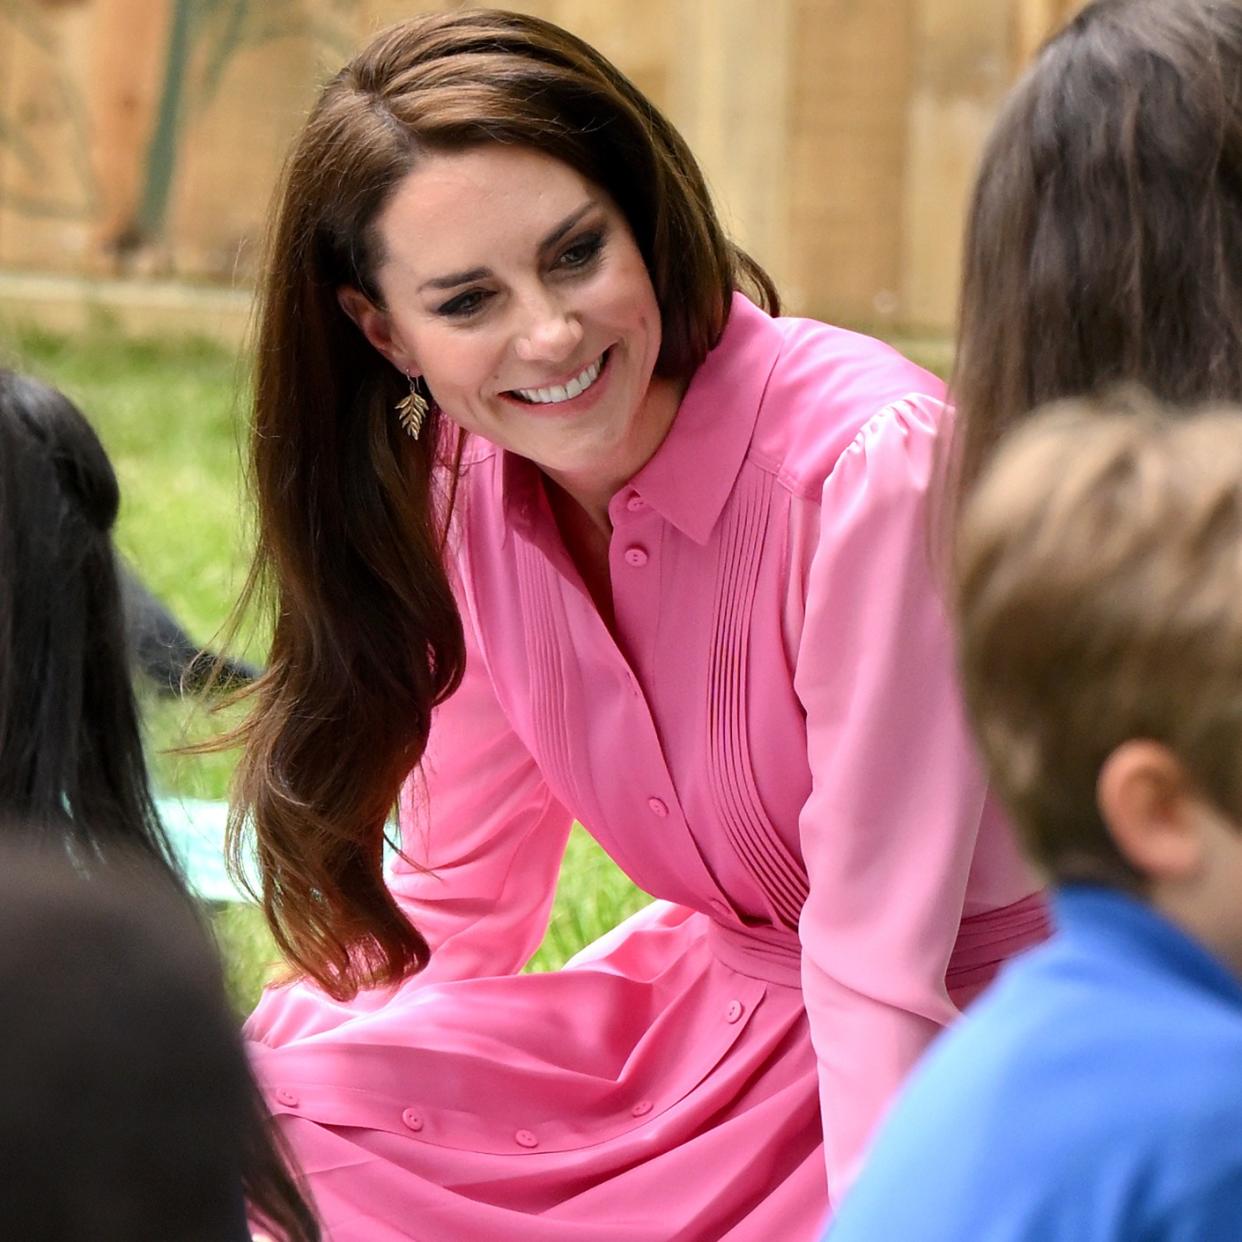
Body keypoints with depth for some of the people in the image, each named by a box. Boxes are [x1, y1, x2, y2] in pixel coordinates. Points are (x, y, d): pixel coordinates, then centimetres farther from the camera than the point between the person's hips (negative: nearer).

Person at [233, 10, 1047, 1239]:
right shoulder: (465, 476, -4)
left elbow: (884, 962, -24)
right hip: (723, 1004, 6)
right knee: (301, 1079, -15)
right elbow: (457, 901, 6)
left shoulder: (872, 464, -25)